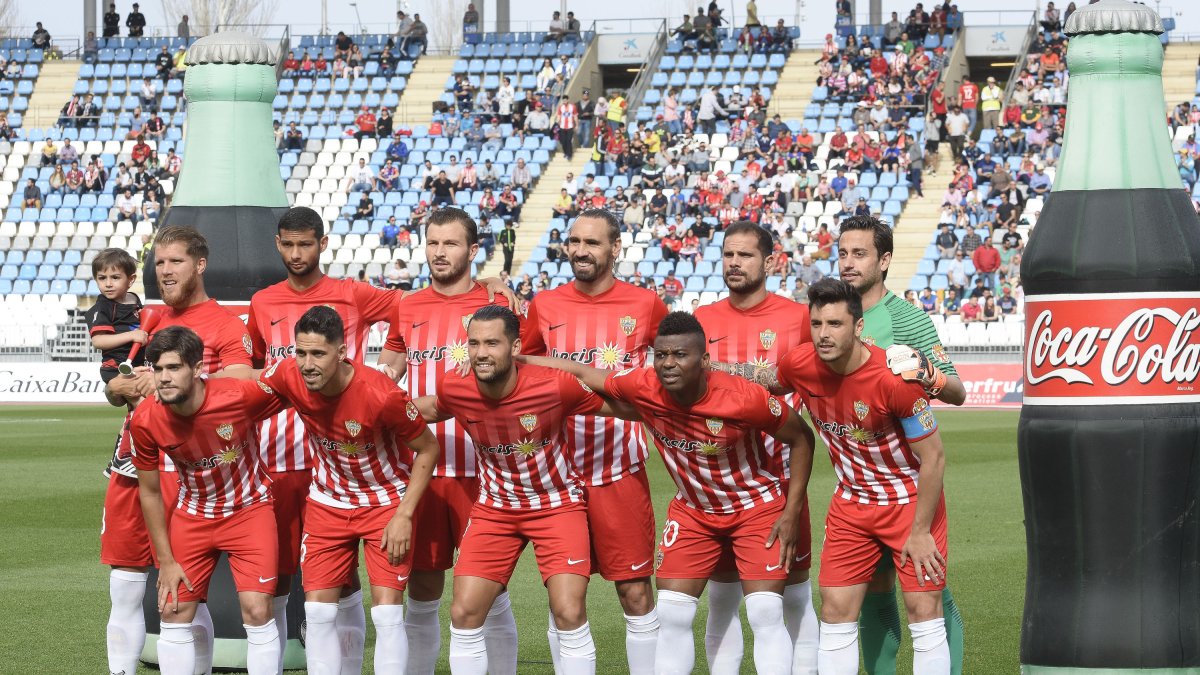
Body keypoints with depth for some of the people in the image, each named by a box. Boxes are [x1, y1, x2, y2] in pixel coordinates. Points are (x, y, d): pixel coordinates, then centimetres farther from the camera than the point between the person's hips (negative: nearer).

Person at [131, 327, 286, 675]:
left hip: (249, 510, -3)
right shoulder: (145, 421, -19)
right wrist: (166, 561, -2)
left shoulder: (241, 395, -28)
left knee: (257, 610, -13)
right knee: (173, 612, 1)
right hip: (193, 514, 3)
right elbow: (149, 492, -4)